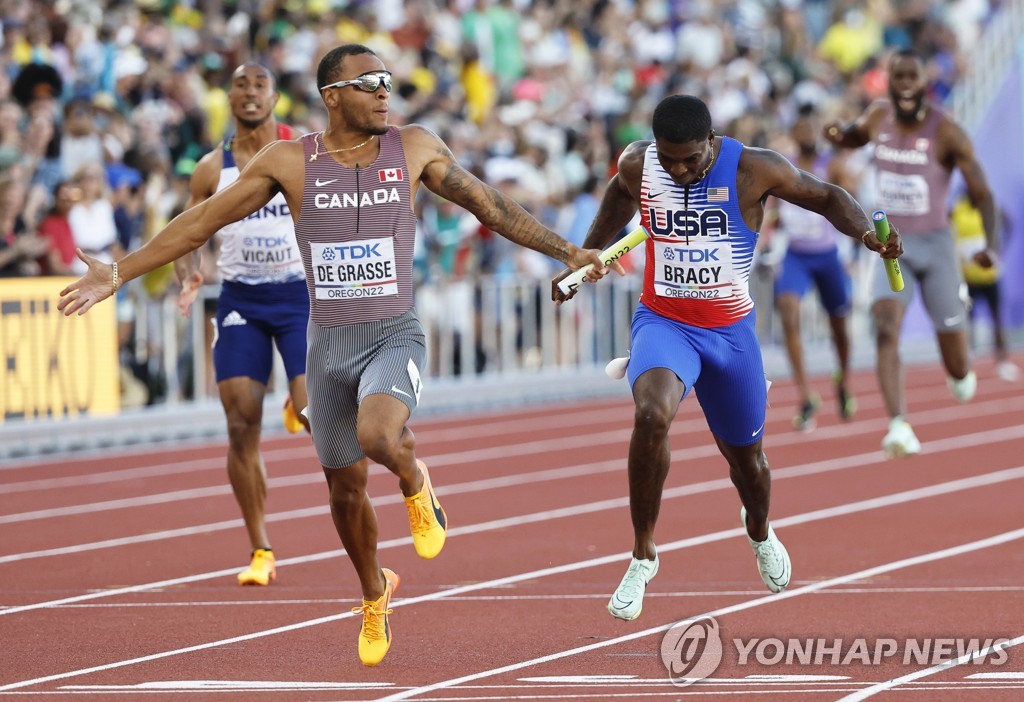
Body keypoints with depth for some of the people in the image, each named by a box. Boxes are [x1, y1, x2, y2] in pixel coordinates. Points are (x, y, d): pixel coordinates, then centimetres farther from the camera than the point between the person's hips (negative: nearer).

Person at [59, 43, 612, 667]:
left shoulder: (414, 147, -2)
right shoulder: (289, 161, -3)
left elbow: (490, 205, 7)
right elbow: (203, 220, 0)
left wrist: (568, 252, 7)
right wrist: (119, 273, -3)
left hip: (396, 338, -2)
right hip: (329, 345, 2)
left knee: (378, 436, -32)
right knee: (346, 488, 13)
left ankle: (416, 484, 4)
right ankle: (375, 594, 40)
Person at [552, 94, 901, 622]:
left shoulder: (753, 170, -16)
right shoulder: (637, 165, -9)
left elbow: (826, 197, -4)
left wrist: (866, 233, -22)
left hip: (730, 330, 1)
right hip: (662, 322, -1)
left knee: (744, 453, 16)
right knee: (652, 415, -31)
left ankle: (759, 533, 54)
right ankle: (643, 556, -16)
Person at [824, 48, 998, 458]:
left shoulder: (947, 133, -14)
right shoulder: (878, 116, -1)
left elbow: (981, 194, -12)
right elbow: (856, 136, 24)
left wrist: (992, 244, -29)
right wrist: (839, 135, -1)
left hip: (935, 245, -2)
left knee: (957, 366, 6)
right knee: (886, 328, -26)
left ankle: (961, 375, 46)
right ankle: (899, 426, -36)